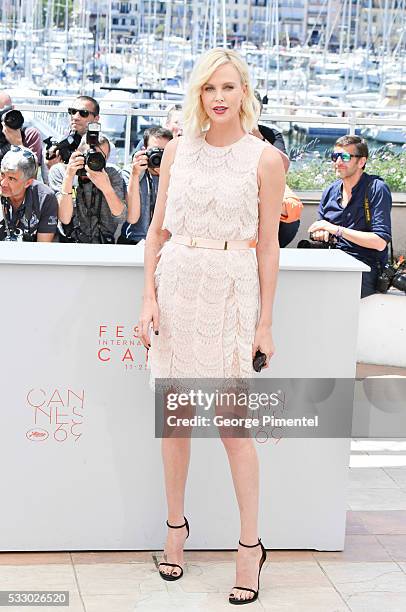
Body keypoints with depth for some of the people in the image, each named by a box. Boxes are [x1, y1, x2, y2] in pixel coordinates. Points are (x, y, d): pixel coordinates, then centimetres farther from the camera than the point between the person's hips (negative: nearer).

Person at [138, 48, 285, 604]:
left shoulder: (265, 158, -2)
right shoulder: (178, 150, 7)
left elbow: (268, 245, -1)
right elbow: (158, 229, 9)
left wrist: (266, 321, -3)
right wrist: (149, 298, 0)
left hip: (233, 291, -3)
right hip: (177, 284, 3)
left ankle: (250, 544, 8)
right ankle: (176, 526, 25)